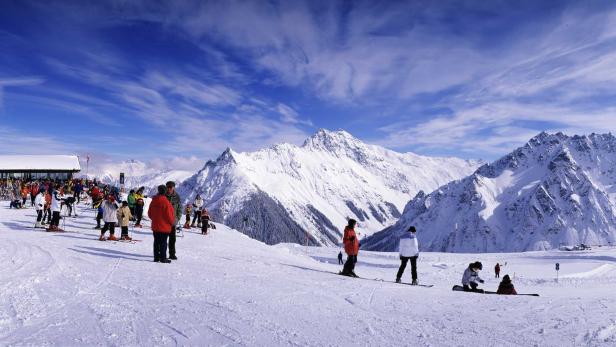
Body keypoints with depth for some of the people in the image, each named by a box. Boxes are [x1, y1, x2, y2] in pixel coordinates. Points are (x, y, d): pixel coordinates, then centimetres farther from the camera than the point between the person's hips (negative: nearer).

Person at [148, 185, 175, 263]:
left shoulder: (153, 201, 5)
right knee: (163, 242, 0)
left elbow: (149, 213, 13)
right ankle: (163, 258, 3)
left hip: (155, 226, 6)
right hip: (164, 227, -6)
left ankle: (156, 257, 18)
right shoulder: (165, 202, -18)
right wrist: (172, 222, -1)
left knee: (156, 242, 13)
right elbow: (169, 214, -17)